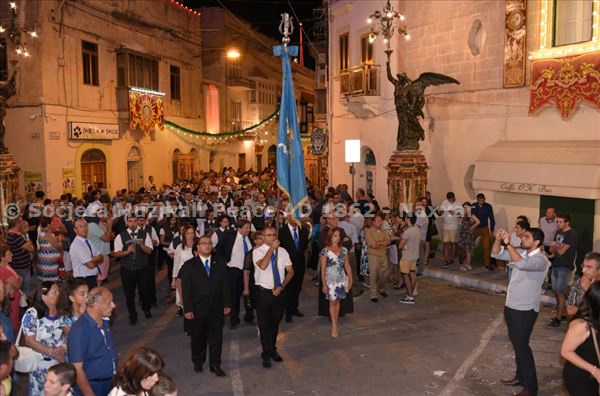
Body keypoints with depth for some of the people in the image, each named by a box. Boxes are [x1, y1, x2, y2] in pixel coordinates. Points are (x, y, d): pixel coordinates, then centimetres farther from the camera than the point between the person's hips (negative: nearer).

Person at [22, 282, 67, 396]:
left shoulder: (61, 312, 2)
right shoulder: (32, 314, -9)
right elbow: (30, 341, -11)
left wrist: (63, 348, -15)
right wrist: (52, 352, -16)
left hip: (62, 360, 3)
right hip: (42, 364, -3)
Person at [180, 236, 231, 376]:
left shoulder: (220, 262, 3)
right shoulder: (189, 265, -2)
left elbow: (225, 284, 3)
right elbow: (186, 289, -5)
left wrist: (227, 304, 0)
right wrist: (187, 309, -10)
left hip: (217, 308, 1)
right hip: (198, 308, -1)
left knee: (216, 337, 7)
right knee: (198, 337, 13)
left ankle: (215, 364, 20)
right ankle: (198, 362, 34)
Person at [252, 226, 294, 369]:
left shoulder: (282, 251, 2)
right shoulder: (258, 252, -9)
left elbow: (290, 271, 4)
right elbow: (262, 266, -30)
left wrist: (281, 287, -9)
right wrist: (271, 249, -28)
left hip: (279, 292, 3)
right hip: (263, 292, -3)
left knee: (275, 323, 18)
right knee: (264, 325, 7)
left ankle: (273, 350, 37)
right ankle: (266, 354, 24)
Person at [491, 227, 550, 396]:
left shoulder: (541, 259, -20)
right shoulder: (520, 252, 4)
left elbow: (522, 264, -39)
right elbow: (496, 254, 6)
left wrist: (509, 244, -33)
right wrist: (498, 240, -12)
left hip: (525, 310, -8)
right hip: (511, 306, 8)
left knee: (521, 345, -3)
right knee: (517, 342, 19)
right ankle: (521, 376, 35)